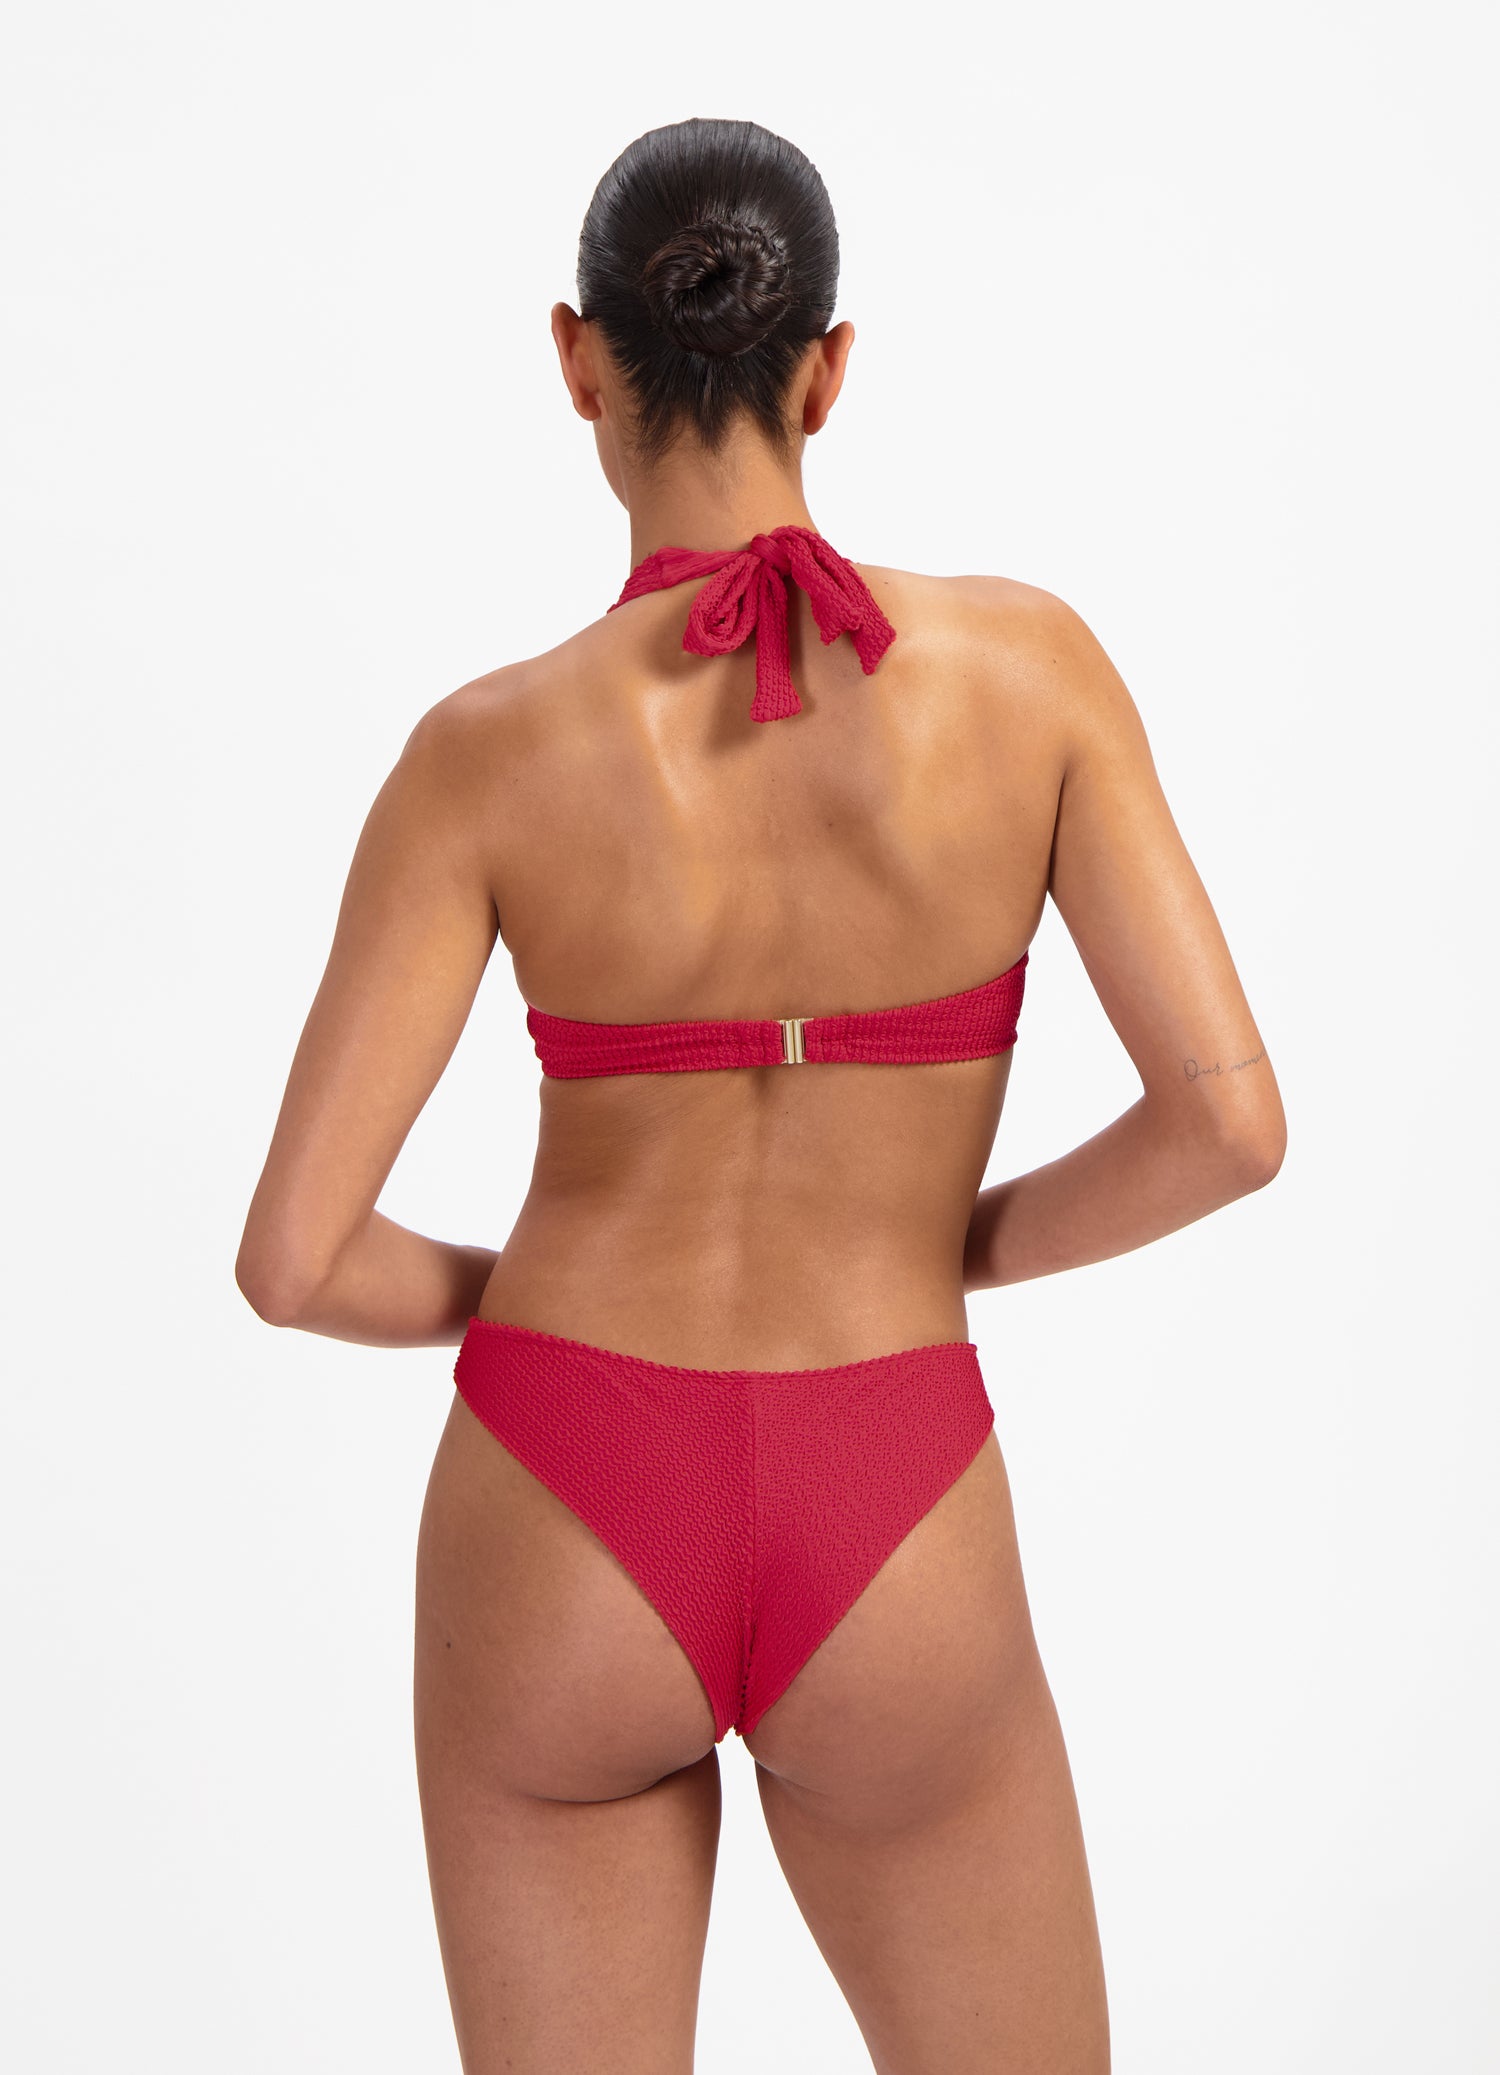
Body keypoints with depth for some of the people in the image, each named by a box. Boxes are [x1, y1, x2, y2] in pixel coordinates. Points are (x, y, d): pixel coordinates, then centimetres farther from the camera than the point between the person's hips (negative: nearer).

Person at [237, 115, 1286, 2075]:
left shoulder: (484, 752, -11)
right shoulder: (1030, 658, -9)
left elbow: (292, 1260, -11)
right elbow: (1232, 1121, -11)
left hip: (562, 1552, 0)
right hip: (888, 1575, 0)